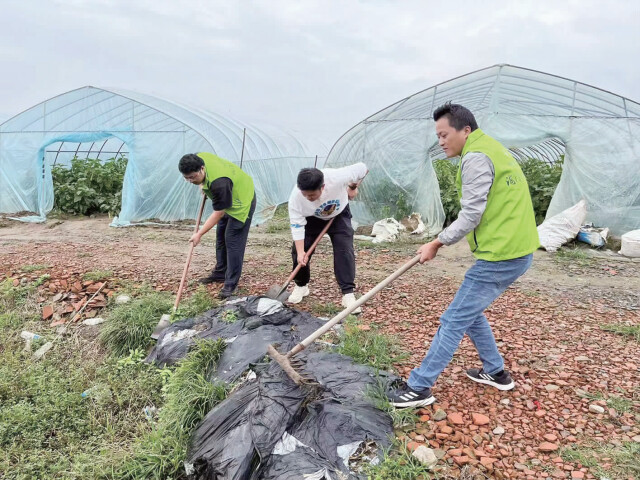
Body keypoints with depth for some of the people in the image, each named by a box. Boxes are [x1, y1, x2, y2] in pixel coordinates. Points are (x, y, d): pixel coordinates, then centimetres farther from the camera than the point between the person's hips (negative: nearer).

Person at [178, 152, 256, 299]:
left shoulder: (219, 183, -41)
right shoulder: (197, 159, -18)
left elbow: (218, 213, -33)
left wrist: (199, 234, -30)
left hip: (241, 201, -10)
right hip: (227, 198, 10)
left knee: (233, 241, -12)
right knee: (221, 237, 16)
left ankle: (231, 284, -5)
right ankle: (220, 273, 28)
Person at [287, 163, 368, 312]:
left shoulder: (337, 177, -41)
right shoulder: (295, 197, -36)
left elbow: (362, 168, -24)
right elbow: (297, 226, -29)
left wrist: (353, 188, -8)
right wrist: (300, 251, -35)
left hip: (339, 216, -1)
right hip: (312, 219, 1)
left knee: (345, 251, -15)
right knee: (297, 251, -5)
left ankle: (348, 293, -9)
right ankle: (301, 286, 20)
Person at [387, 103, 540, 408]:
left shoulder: (476, 157, -15)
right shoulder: (490, 148, 17)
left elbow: (470, 217, -18)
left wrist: (437, 243, -5)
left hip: (500, 256, -10)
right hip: (516, 251, 10)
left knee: (453, 321, -4)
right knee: (469, 312, 22)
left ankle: (419, 388, 5)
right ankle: (496, 372, 33)